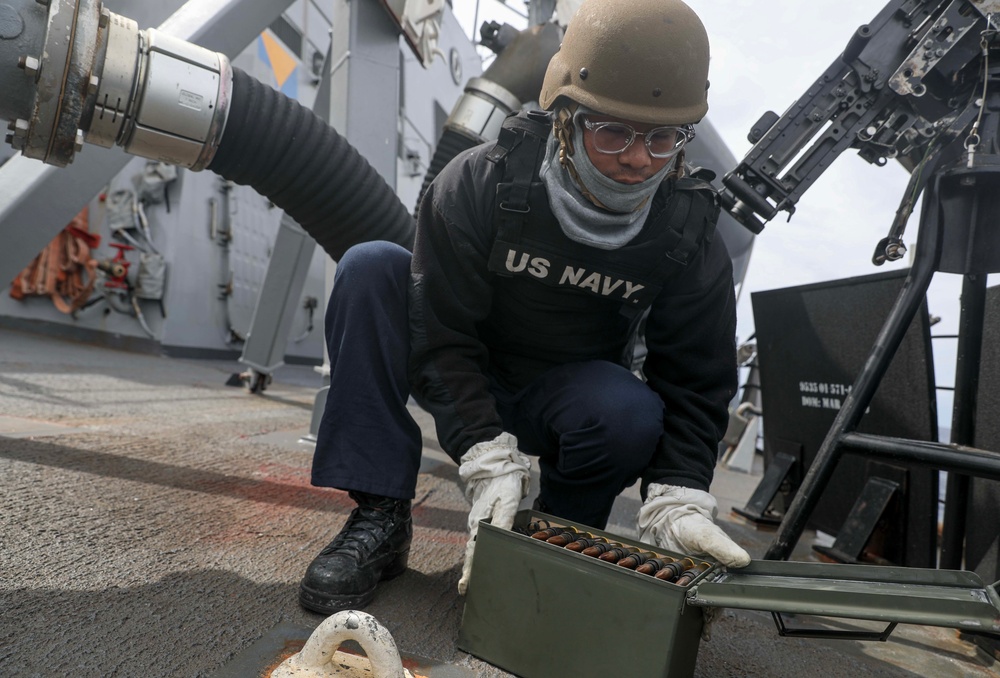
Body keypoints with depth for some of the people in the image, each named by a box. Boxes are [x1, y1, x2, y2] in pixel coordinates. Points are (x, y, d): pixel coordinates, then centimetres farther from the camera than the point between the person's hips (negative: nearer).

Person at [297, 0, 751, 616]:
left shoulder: (691, 237, -16)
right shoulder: (478, 184, -22)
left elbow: (697, 385, -11)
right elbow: (443, 337, -22)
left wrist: (677, 500, -26)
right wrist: (489, 460, -32)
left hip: (565, 396, 0)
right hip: (465, 382, 1)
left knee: (631, 413, -35)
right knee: (371, 267, -23)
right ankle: (380, 519, -21)